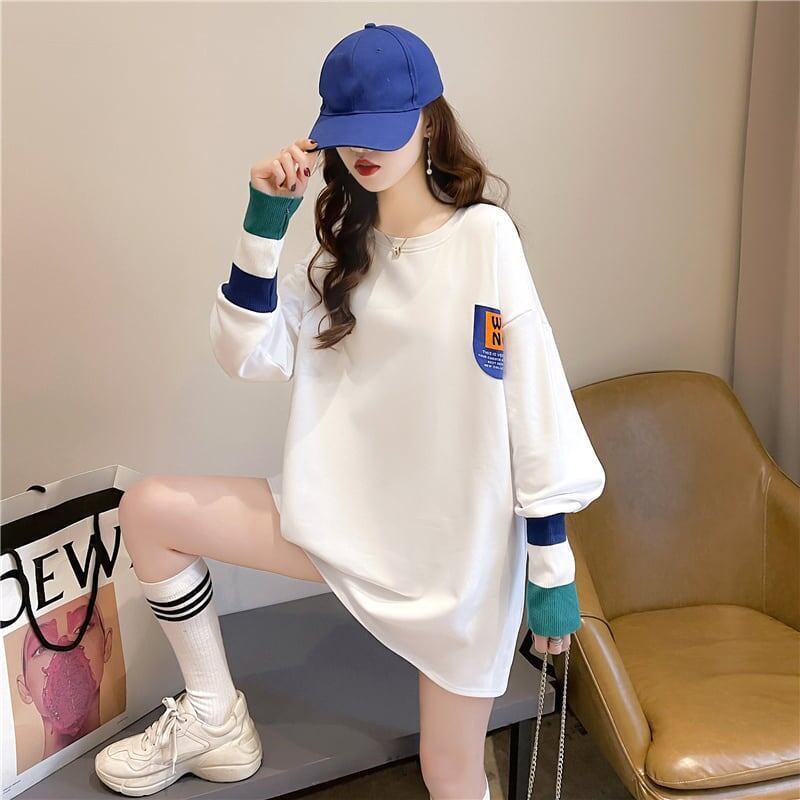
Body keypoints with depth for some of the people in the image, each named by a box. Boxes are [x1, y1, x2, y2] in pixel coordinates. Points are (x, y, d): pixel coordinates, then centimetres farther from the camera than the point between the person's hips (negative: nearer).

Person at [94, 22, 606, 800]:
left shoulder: (482, 234, -12)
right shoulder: (340, 249, 5)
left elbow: (535, 400, -13)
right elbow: (249, 354, -3)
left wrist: (552, 566, -12)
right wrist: (264, 220, -13)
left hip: (464, 542, -5)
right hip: (351, 517, 5)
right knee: (149, 509, -3)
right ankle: (215, 717, 14)